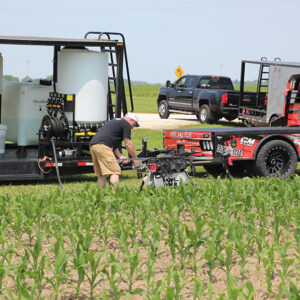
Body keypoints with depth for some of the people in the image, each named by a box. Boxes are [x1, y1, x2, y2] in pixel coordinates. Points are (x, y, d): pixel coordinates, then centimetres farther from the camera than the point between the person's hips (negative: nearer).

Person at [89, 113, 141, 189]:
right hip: (102, 146, -9)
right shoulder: (126, 124, 5)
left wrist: (120, 156, 16)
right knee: (115, 171, -9)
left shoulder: (114, 122, 32)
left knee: (101, 174, 15)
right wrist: (135, 158, 11)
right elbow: (128, 144, 1)